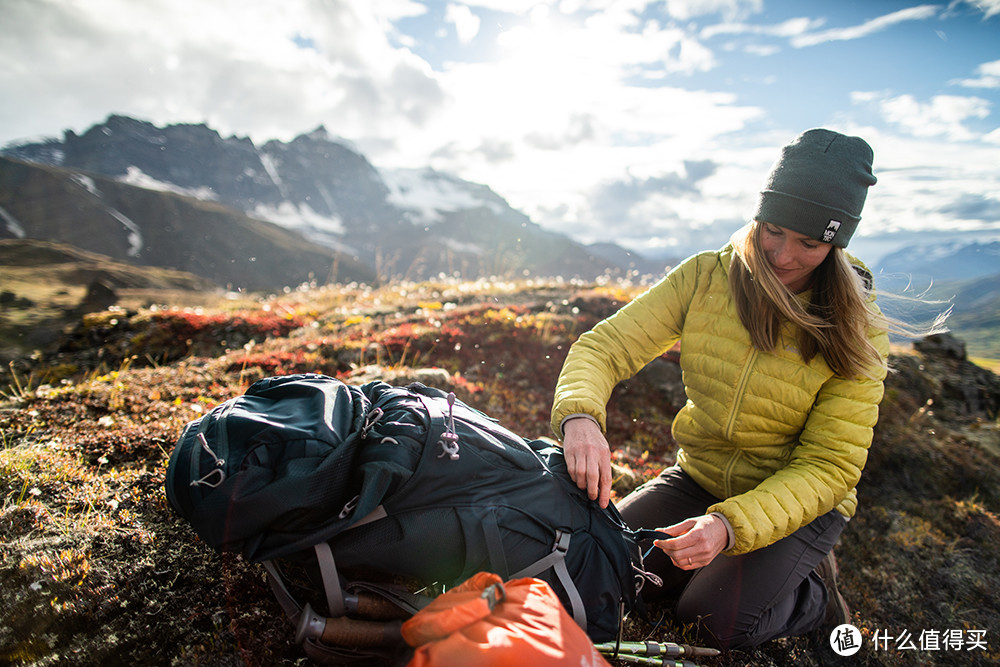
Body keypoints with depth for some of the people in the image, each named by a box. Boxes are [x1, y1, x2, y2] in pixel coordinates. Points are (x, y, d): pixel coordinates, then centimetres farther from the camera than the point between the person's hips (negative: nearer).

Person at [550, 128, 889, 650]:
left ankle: (815, 593, 10)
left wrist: (732, 524, -34)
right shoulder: (706, 277, -12)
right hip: (699, 477, 3)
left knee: (719, 620, -22)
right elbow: (605, 346, -16)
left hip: (799, 503, -2)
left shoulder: (855, 332, -16)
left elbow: (830, 467, -18)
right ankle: (726, 567, 12)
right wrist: (579, 416, -38)